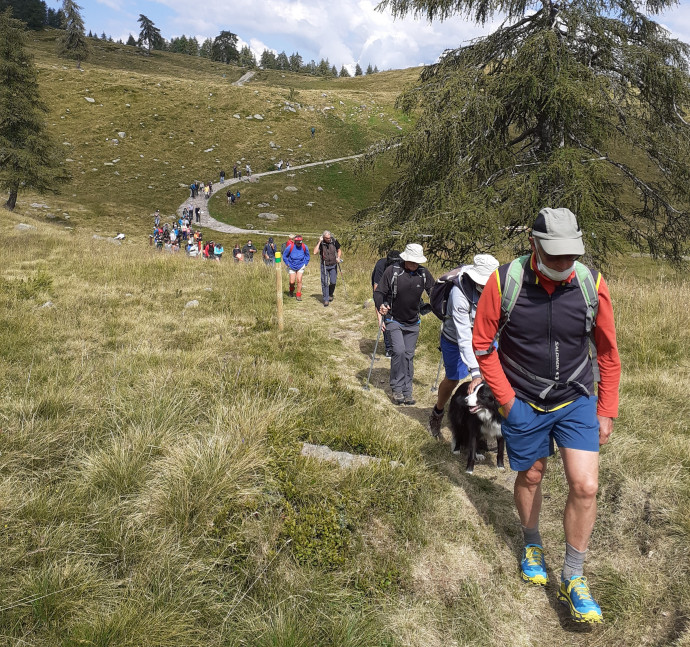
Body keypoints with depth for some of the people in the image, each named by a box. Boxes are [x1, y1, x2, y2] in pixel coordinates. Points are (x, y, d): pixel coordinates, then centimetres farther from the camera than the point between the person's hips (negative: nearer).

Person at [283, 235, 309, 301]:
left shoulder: (304, 247, -12)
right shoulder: (290, 247, -17)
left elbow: (307, 255, 10)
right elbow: (284, 256, 1)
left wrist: (305, 263, 5)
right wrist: (287, 264, -1)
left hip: (301, 266, 0)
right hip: (292, 267, 0)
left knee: (299, 280, -11)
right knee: (292, 282, 0)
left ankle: (298, 295, 1)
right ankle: (291, 290, 35)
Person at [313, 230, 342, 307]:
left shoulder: (334, 241, -5)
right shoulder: (321, 243, -9)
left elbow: (339, 250, 10)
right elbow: (315, 252, -23)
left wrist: (338, 257, -9)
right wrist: (319, 242, -24)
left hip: (333, 265, 1)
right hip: (324, 265, -1)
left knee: (333, 282, -3)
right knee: (324, 283, -2)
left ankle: (331, 294, 27)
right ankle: (326, 300, 5)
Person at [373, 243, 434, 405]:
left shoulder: (423, 273, -3)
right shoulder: (392, 271, -13)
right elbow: (379, 292, -11)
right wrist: (380, 305, -31)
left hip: (413, 323, 4)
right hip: (394, 320, -4)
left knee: (409, 356, 7)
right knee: (399, 351, -18)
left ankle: (407, 391, 16)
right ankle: (397, 388, -3)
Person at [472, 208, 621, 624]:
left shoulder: (592, 284, -13)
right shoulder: (504, 281, -18)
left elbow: (608, 353, -1)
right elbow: (482, 343, -6)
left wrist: (607, 412, 2)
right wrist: (506, 398, -8)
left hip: (577, 401, 1)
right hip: (524, 404, -1)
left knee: (585, 487, -6)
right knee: (530, 478, 16)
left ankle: (573, 578, 15)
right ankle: (532, 545, 45)